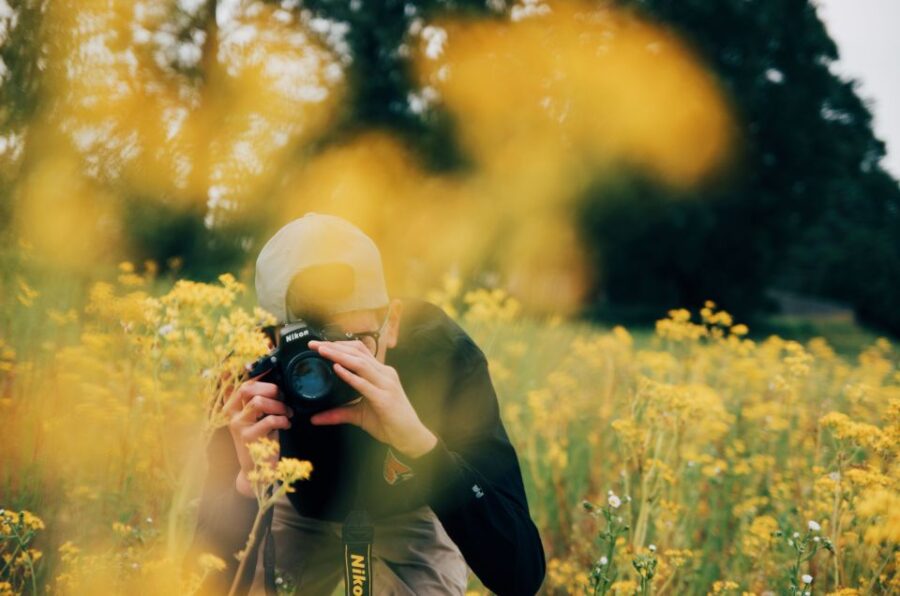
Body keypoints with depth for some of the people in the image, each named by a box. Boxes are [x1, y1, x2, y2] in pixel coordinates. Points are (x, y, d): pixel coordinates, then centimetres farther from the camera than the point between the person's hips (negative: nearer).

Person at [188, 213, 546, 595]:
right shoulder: (250, 381, -33)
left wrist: (418, 440, -57)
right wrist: (247, 483, -52)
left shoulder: (446, 357, -36)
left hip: (410, 516, -1)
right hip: (303, 516, 1)